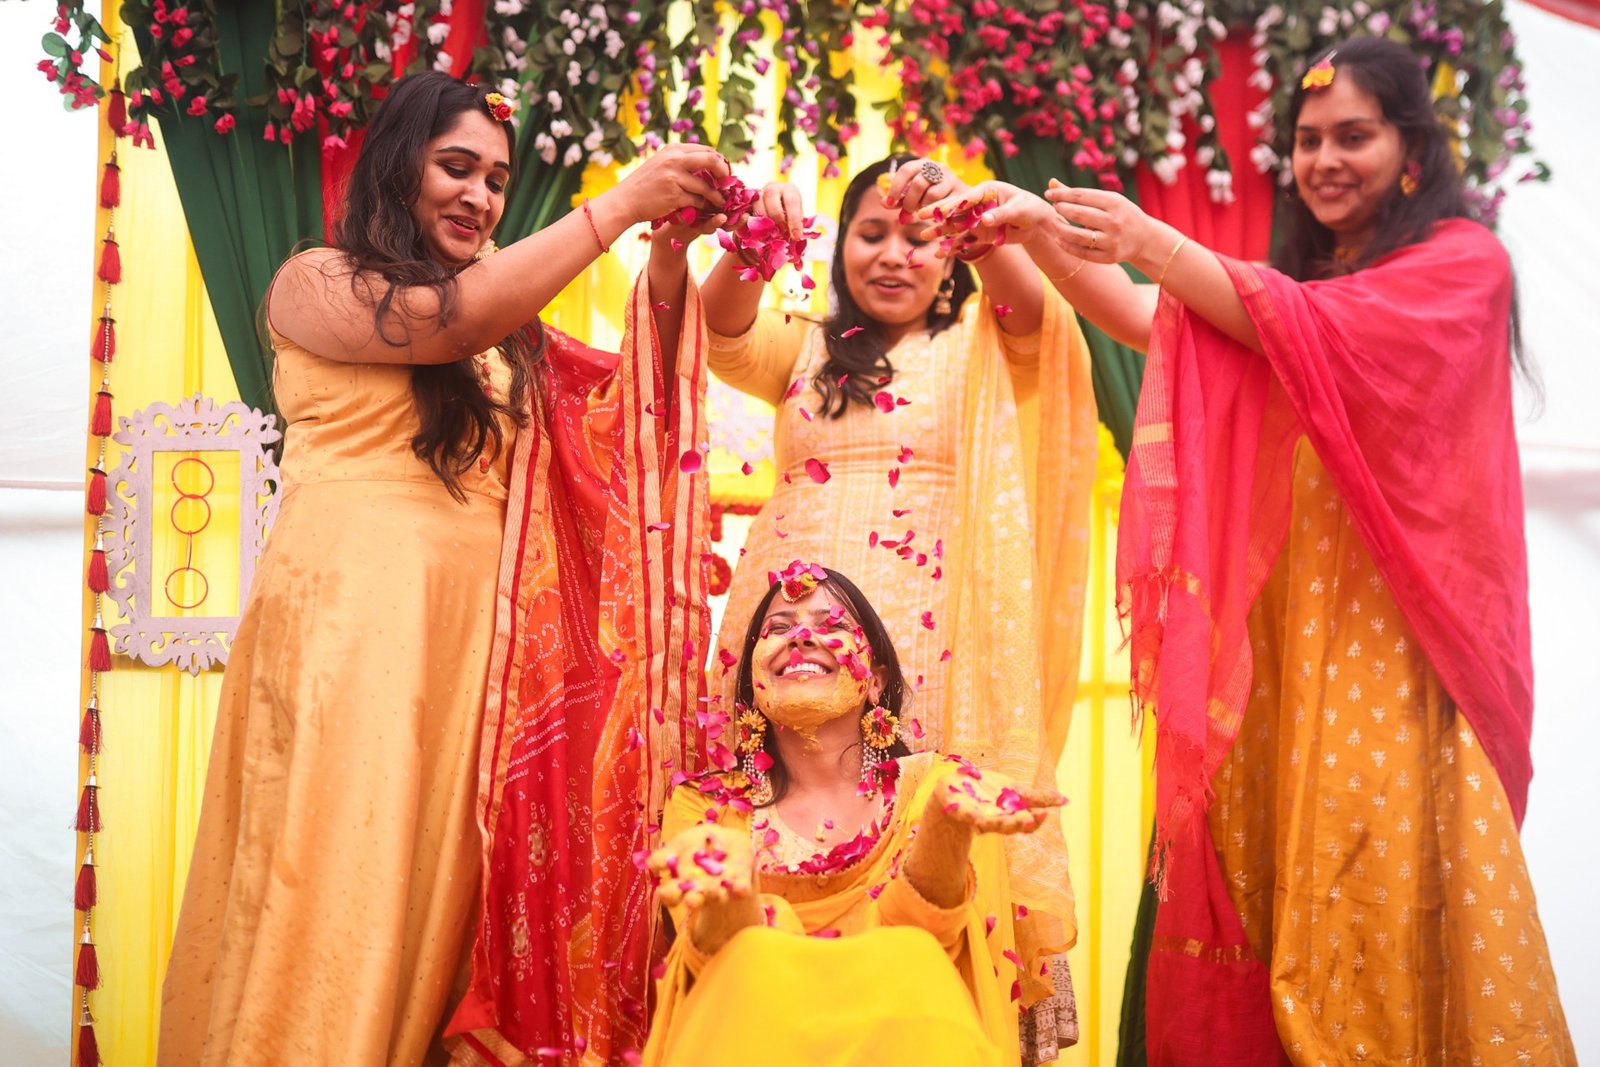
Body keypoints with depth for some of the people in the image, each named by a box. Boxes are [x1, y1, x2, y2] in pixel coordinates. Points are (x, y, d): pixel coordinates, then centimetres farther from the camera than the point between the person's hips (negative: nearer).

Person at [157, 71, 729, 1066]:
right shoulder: (315, 282, 5)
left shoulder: (511, 326, 20)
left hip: (473, 626, 5)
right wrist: (619, 205, -12)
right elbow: (447, 319, -12)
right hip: (352, 611, -5)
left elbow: (627, 395, 11)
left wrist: (669, 251, -2)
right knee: (337, 881, -6)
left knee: (437, 890, 4)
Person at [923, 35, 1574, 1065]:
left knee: (1377, 881, -10)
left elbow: (1316, 330, -13)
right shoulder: (1293, 276, 22)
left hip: (1386, 626, -5)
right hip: (1278, 618, 5)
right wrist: (1042, 230, -6)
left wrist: (1155, 244, -18)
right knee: (1256, 873, 0)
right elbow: (1145, 319, 8)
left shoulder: (1464, 259, 3)